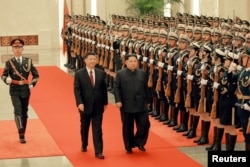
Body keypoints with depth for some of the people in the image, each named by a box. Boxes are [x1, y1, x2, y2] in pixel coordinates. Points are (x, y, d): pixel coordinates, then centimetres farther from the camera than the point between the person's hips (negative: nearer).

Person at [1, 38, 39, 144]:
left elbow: (36, 75, 12)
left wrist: (32, 84, 2)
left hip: (25, 90, 2)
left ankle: (22, 135, 18)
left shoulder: (28, 61, 5)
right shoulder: (9, 63, 0)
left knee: (24, 113, 8)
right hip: (14, 91, -2)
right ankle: (20, 131, -32)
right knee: (17, 110, -19)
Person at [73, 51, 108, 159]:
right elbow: (77, 90, -10)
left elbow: (104, 89, 8)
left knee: (97, 129, -1)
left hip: (98, 106, 1)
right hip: (85, 105, -1)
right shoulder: (79, 74, -5)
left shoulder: (101, 73, 4)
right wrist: (79, 103, -21)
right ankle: (84, 145, 38)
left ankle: (98, 151, -1)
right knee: (84, 127, 16)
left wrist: (105, 102, 8)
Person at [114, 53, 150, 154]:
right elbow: (116, 88, -5)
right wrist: (118, 101, -14)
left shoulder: (142, 73, 8)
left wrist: (147, 100, 12)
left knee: (144, 124, -2)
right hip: (126, 106, -2)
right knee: (127, 127, 7)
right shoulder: (120, 74, -1)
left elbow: (146, 88, 12)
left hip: (141, 105, 2)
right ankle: (129, 146, 20)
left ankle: (139, 142, 20)